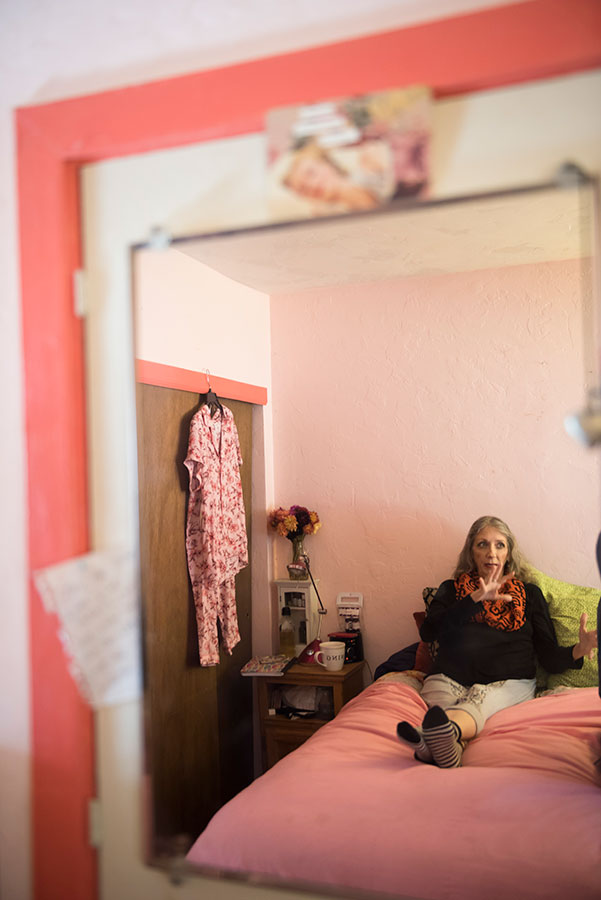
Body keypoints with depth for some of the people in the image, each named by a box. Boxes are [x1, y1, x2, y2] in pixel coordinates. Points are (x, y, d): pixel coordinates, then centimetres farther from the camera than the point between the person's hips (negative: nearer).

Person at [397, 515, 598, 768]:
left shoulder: (529, 594, 21)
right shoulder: (451, 589, 20)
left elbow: (549, 656, 12)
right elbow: (427, 632, -1)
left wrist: (578, 651, -13)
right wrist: (475, 598, -12)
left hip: (509, 682, -1)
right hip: (450, 678, 2)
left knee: (477, 702, -38)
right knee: (439, 704, -37)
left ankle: (446, 732, -69)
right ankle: (445, 747, -68)